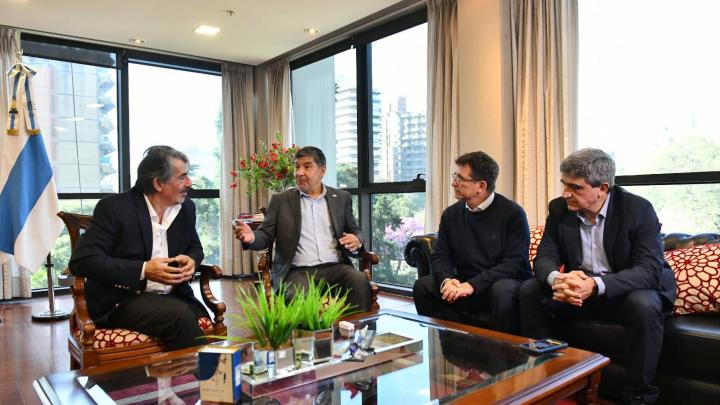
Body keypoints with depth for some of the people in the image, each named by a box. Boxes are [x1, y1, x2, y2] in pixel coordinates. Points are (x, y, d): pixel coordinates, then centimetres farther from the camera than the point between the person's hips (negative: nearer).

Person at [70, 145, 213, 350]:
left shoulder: (186, 207, 6)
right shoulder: (114, 208, -8)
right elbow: (82, 260, -13)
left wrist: (191, 261, -6)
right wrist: (143, 270, -22)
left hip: (173, 296, 4)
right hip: (122, 300, -4)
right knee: (180, 316, -31)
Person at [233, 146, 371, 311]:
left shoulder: (341, 198, 15)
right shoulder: (281, 200, 11)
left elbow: (355, 231, 19)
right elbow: (266, 235, 8)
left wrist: (356, 241, -6)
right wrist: (251, 237, -16)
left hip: (335, 267, 2)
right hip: (298, 271, -1)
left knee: (360, 280, -28)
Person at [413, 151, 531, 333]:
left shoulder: (512, 213, -8)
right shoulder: (451, 213, 7)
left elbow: (514, 262, -16)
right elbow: (439, 255, 6)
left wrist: (473, 285, -25)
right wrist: (446, 279, -18)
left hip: (504, 282, -4)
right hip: (464, 285, 4)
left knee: (503, 291, -36)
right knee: (423, 286, -16)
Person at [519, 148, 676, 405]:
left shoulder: (638, 209, -17)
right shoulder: (559, 208, -6)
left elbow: (650, 269, -25)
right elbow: (545, 257, -8)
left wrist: (596, 285, -43)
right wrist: (557, 279, -35)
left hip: (625, 291, -3)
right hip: (578, 287, 4)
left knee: (644, 305, -35)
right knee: (530, 291, -16)